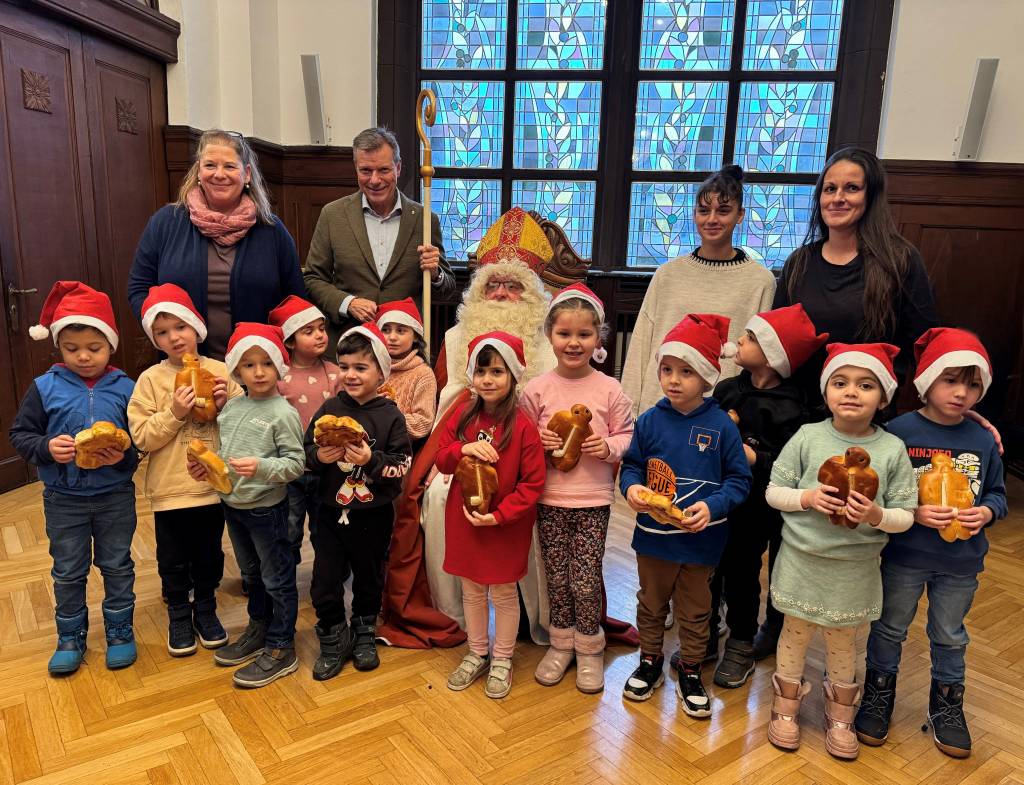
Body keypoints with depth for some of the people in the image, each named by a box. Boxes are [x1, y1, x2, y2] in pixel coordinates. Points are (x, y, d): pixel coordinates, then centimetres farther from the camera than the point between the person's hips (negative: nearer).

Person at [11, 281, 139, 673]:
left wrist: (123, 456, -27)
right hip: (63, 498, 1)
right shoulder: (45, 387, -7)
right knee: (68, 571, 15)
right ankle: (70, 637, 34)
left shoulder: (124, 388, -9)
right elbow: (20, 435, -4)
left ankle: (120, 631, 32)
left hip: (115, 496, -1)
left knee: (117, 566, 14)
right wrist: (47, 448, -22)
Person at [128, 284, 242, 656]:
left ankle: (205, 609, 38)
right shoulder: (151, 379, -6)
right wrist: (174, 413, -23)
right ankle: (179, 615, 35)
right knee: (173, 560, 15)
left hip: (212, 485, 1)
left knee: (209, 555, 18)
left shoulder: (220, 371, -3)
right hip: (170, 489, -1)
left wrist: (226, 405, -18)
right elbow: (142, 438, -11)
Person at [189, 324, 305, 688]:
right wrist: (207, 464, -3)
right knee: (251, 574, 24)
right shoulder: (231, 407, 4)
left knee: (277, 579, 6)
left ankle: (280, 650, 19)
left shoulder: (283, 413, -17)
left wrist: (261, 467, -33)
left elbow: (296, 463, -19)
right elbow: (224, 449, 16)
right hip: (233, 504, 8)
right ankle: (258, 632, 42)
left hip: (266, 508, -7)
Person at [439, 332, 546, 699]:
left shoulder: (523, 425, -17)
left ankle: (502, 661, 32)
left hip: (506, 527, -4)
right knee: (472, 591, 19)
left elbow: (533, 483, -15)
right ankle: (477, 654, 38)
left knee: (504, 593, 13)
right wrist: (464, 449, -19)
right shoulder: (463, 415, -2)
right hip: (464, 520, 4)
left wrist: (498, 515, -20)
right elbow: (442, 461, 2)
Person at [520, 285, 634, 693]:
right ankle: (561, 643, 33)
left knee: (586, 580, 3)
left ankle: (589, 648, 26)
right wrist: (538, 441, -15)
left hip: (594, 500, -1)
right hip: (549, 498, 1)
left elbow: (628, 435, 4)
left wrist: (609, 446, -16)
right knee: (556, 577, 12)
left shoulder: (609, 390, -3)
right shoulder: (536, 389, -2)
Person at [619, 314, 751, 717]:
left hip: (701, 539, -1)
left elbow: (739, 480, -6)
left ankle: (690, 672, 38)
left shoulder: (721, 425, -11)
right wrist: (631, 487, -18)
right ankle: (650, 661, 42)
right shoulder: (649, 421, -6)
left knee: (695, 611, 17)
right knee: (651, 604, 20)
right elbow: (631, 464, 3)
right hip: (653, 534, 2)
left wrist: (712, 507, -21)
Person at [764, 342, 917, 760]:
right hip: (802, 560, 0)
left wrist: (878, 516, -25)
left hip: (855, 568, 0)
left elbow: (905, 515, -4)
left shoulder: (893, 449, -8)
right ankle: (786, 708, 39)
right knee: (795, 633, 16)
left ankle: (840, 717, 42)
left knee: (842, 642, 18)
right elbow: (773, 492, -4)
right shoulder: (808, 436, -10)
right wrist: (808, 497, -22)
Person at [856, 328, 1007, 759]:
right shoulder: (898, 431, -16)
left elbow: (996, 493, 7)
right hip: (903, 556, -3)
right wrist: (913, 513, -25)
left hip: (962, 562, 3)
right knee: (889, 629, 17)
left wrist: (986, 512, -14)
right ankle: (879, 692, 38)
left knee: (949, 636, 22)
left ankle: (947, 701, 44)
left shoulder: (983, 440, -5)